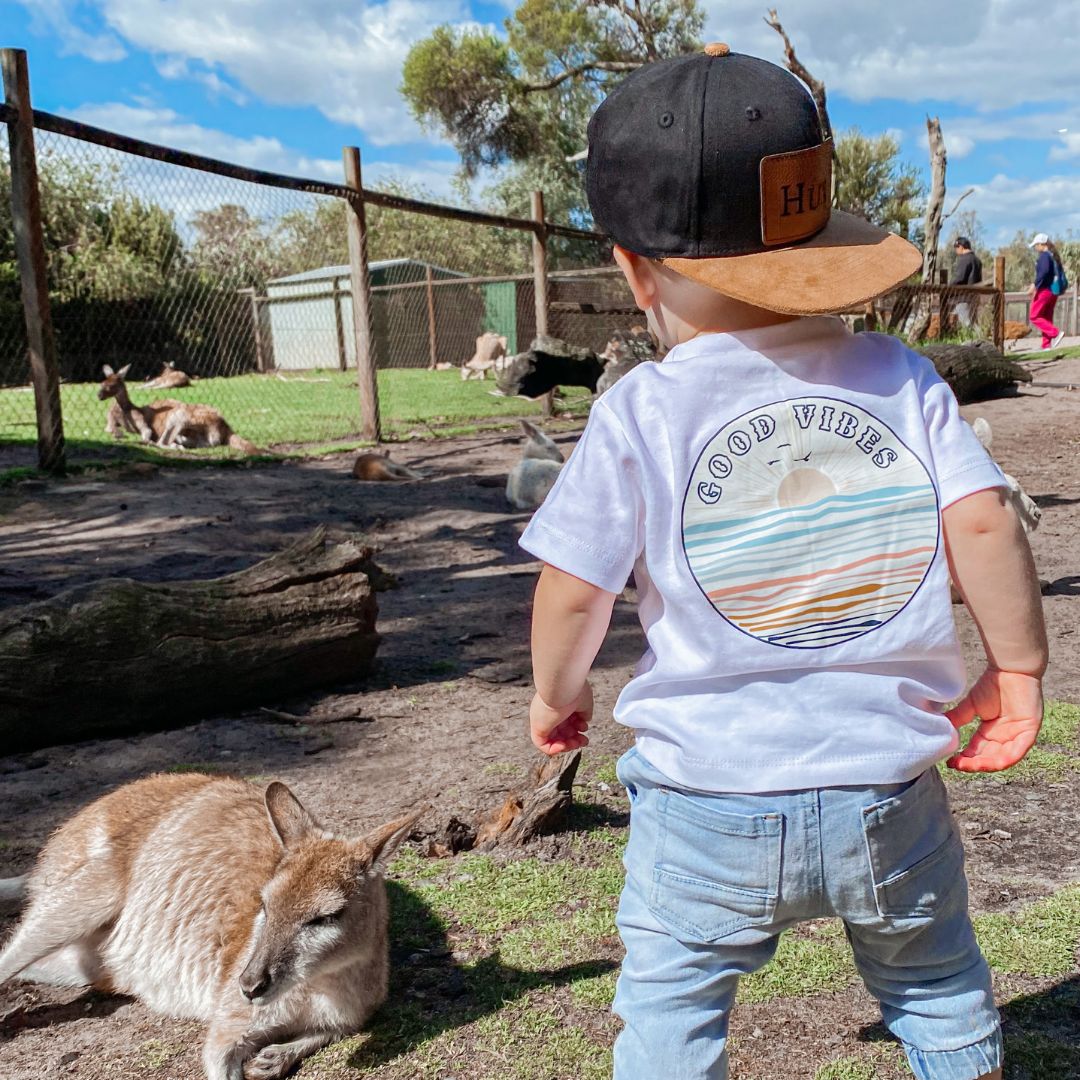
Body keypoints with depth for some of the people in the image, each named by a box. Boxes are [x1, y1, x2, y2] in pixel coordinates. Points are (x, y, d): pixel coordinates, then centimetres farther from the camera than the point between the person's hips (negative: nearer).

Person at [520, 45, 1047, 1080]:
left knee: (670, 995, 20)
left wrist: (557, 691, 10)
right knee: (937, 985, 28)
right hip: (889, 793, 3)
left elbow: (573, 590, -10)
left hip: (711, 807, -2)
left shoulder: (638, 418, -11)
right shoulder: (899, 379, -4)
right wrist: (1016, 665, 6)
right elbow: (984, 522, -9)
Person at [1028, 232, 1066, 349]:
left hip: (1045, 290, -9)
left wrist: (1034, 285, -25)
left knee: (1034, 317, -3)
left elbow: (1044, 271, -27)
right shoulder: (1054, 255, 14)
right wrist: (1036, 285, 21)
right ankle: (1047, 345, 11)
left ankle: (1056, 333, -17)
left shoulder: (1044, 255, -12)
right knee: (1047, 318, 12)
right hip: (1053, 291, 9)